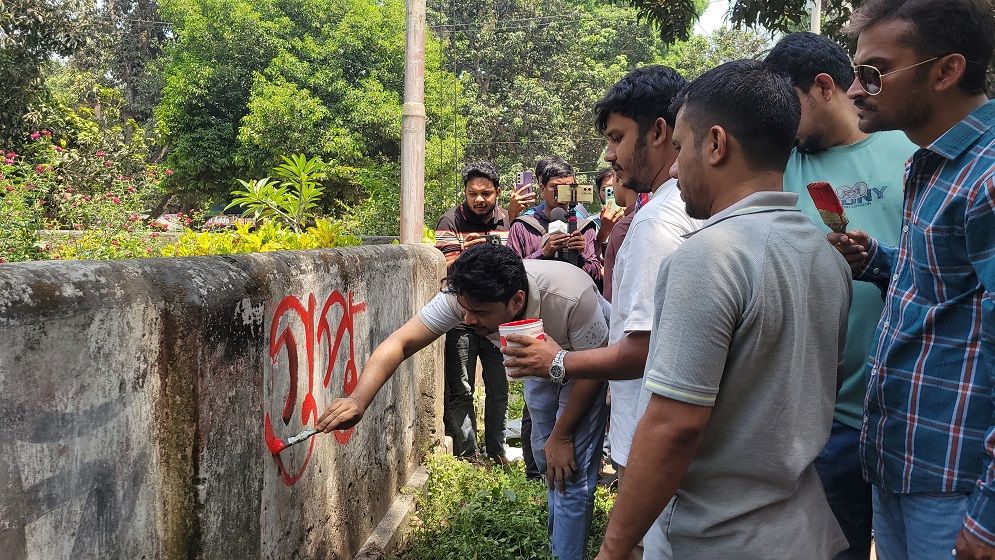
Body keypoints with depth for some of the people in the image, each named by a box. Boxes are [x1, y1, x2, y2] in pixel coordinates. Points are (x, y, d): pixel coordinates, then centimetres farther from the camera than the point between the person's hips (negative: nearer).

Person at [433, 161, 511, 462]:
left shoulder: (507, 220, 7)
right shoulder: (451, 221, -4)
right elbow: (444, 268, -13)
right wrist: (462, 252, -32)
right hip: (461, 318, -3)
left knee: (499, 388, 10)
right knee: (460, 391, 2)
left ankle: (497, 452, 23)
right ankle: (466, 456, 12)